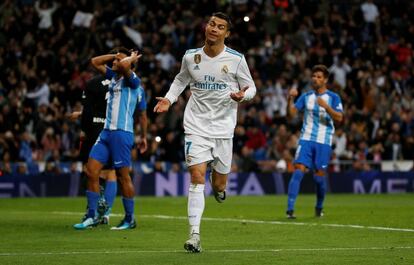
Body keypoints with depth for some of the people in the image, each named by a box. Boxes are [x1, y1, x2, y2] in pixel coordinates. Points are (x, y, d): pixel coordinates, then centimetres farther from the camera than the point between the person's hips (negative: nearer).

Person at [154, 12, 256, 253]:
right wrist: (169, 99, 4)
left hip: (223, 127, 0)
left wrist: (242, 95, -19)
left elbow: (251, 88, 4)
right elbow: (181, 80, 20)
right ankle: (194, 235, -15)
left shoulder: (236, 59, -5)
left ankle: (219, 187, 47)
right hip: (196, 126, 0)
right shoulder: (190, 56, 1)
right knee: (197, 178, -15)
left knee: (219, 185, 6)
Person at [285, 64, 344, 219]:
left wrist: (325, 106, -25)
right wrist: (290, 99, -14)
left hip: (324, 142, -1)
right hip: (306, 139, 1)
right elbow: (291, 113, 3)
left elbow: (339, 118, -11)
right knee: (298, 171, -13)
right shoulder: (306, 96, 10)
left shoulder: (333, 97, 2)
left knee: (319, 176, 0)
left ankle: (319, 207, 24)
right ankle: (290, 209, -17)